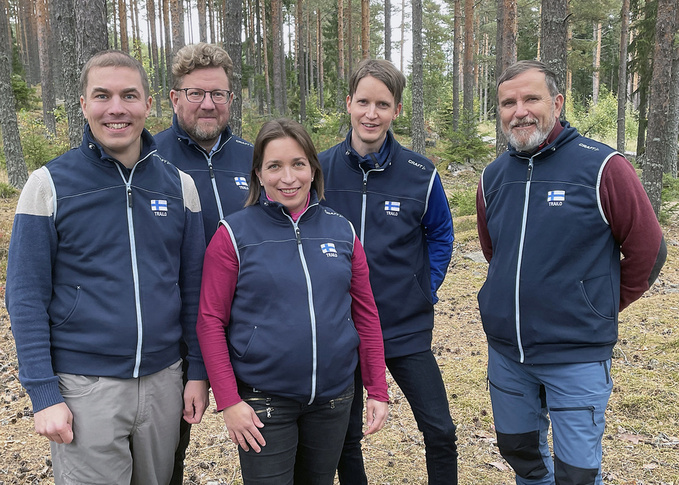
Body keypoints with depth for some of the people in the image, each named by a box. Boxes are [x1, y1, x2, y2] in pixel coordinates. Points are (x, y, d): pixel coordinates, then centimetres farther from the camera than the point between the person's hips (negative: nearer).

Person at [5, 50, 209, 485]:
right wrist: (44, 393, -10)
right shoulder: (49, 184, -6)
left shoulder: (178, 184, 1)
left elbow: (192, 286, 6)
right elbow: (26, 296, -6)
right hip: (84, 387, -3)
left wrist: (199, 371, 4)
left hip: (163, 380, 3)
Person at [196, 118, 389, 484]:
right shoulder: (235, 234, -7)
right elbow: (211, 321, -7)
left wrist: (377, 391, 4)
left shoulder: (342, 231, 2)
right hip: (263, 399, -3)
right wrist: (228, 401, -11)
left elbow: (365, 314, 5)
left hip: (333, 397, 4)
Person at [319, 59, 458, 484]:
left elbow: (440, 235, 8)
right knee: (345, 437, 15)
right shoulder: (320, 170, -4)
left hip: (407, 328, 0)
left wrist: (427, 289, 0)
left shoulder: (421, 173, -5)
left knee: (440, 432, 4)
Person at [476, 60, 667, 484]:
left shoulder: (603, 168, -12)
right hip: (505, 352, 5)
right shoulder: (494, 176, 3)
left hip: (577, 357, -4)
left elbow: (648, 251, -6)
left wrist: (601, 308, 3)